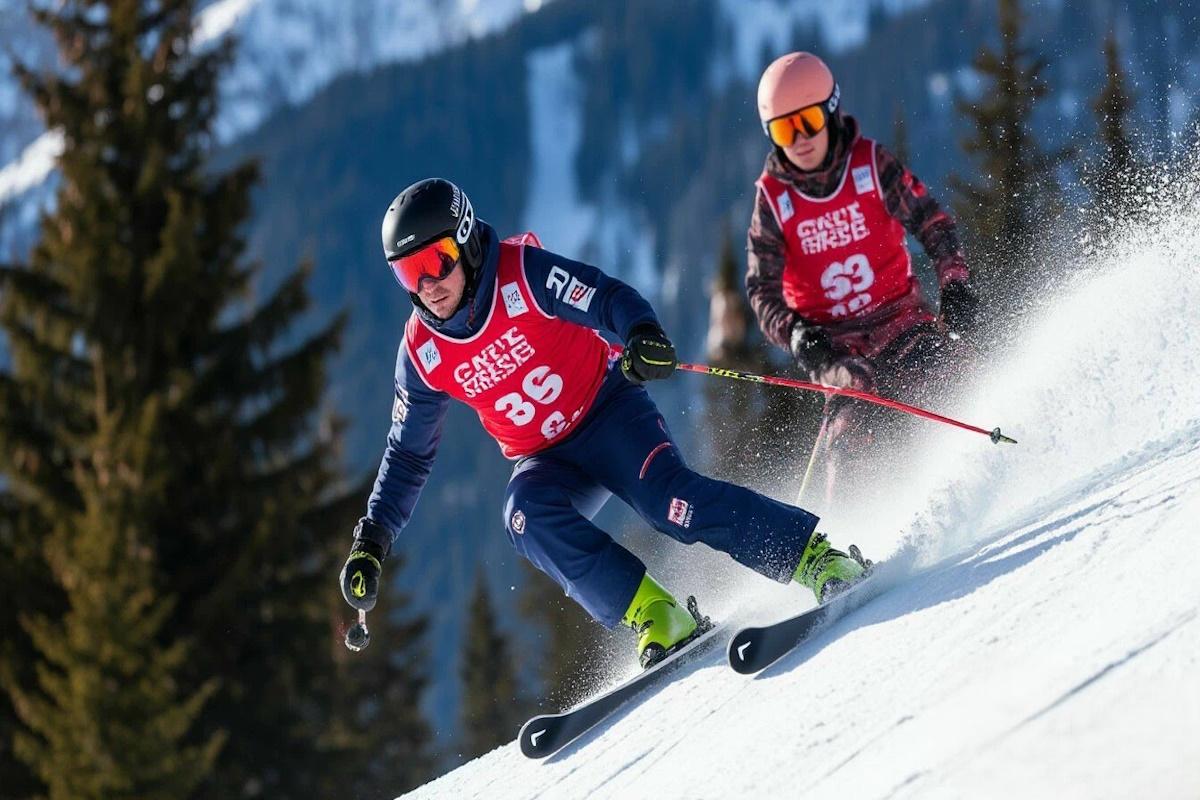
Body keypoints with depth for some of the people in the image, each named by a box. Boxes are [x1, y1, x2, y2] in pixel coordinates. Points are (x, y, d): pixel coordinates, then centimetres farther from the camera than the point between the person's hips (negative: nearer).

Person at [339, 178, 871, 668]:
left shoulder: (522, 274, -17)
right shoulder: (423, 353, -6)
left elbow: (610, 298, -20)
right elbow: (407, 455, 6)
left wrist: (643, 334, -43)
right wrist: (371, 543, 0)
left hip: (608, 411, -3)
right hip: (547, 462, 4)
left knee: (668, 498, -29)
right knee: (527, 515, -29)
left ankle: (818, 559, -24)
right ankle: (658, 620, -30)